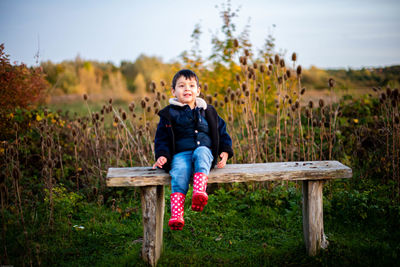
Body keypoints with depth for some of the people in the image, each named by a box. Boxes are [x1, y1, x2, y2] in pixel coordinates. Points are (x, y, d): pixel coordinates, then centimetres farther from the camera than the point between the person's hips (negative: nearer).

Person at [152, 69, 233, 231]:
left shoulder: (207, 111, 18)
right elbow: (161, 138, 12)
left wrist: (225, 151, 9)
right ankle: (176, 214, -48)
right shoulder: (169, 113, 12)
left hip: (204, 150, 1)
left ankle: (199, 191, -58)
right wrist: (162, 155, -6)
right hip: (180, 154, -1)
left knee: (201, 153, -36)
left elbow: (221, 131, 24)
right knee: (179, 172, -34)